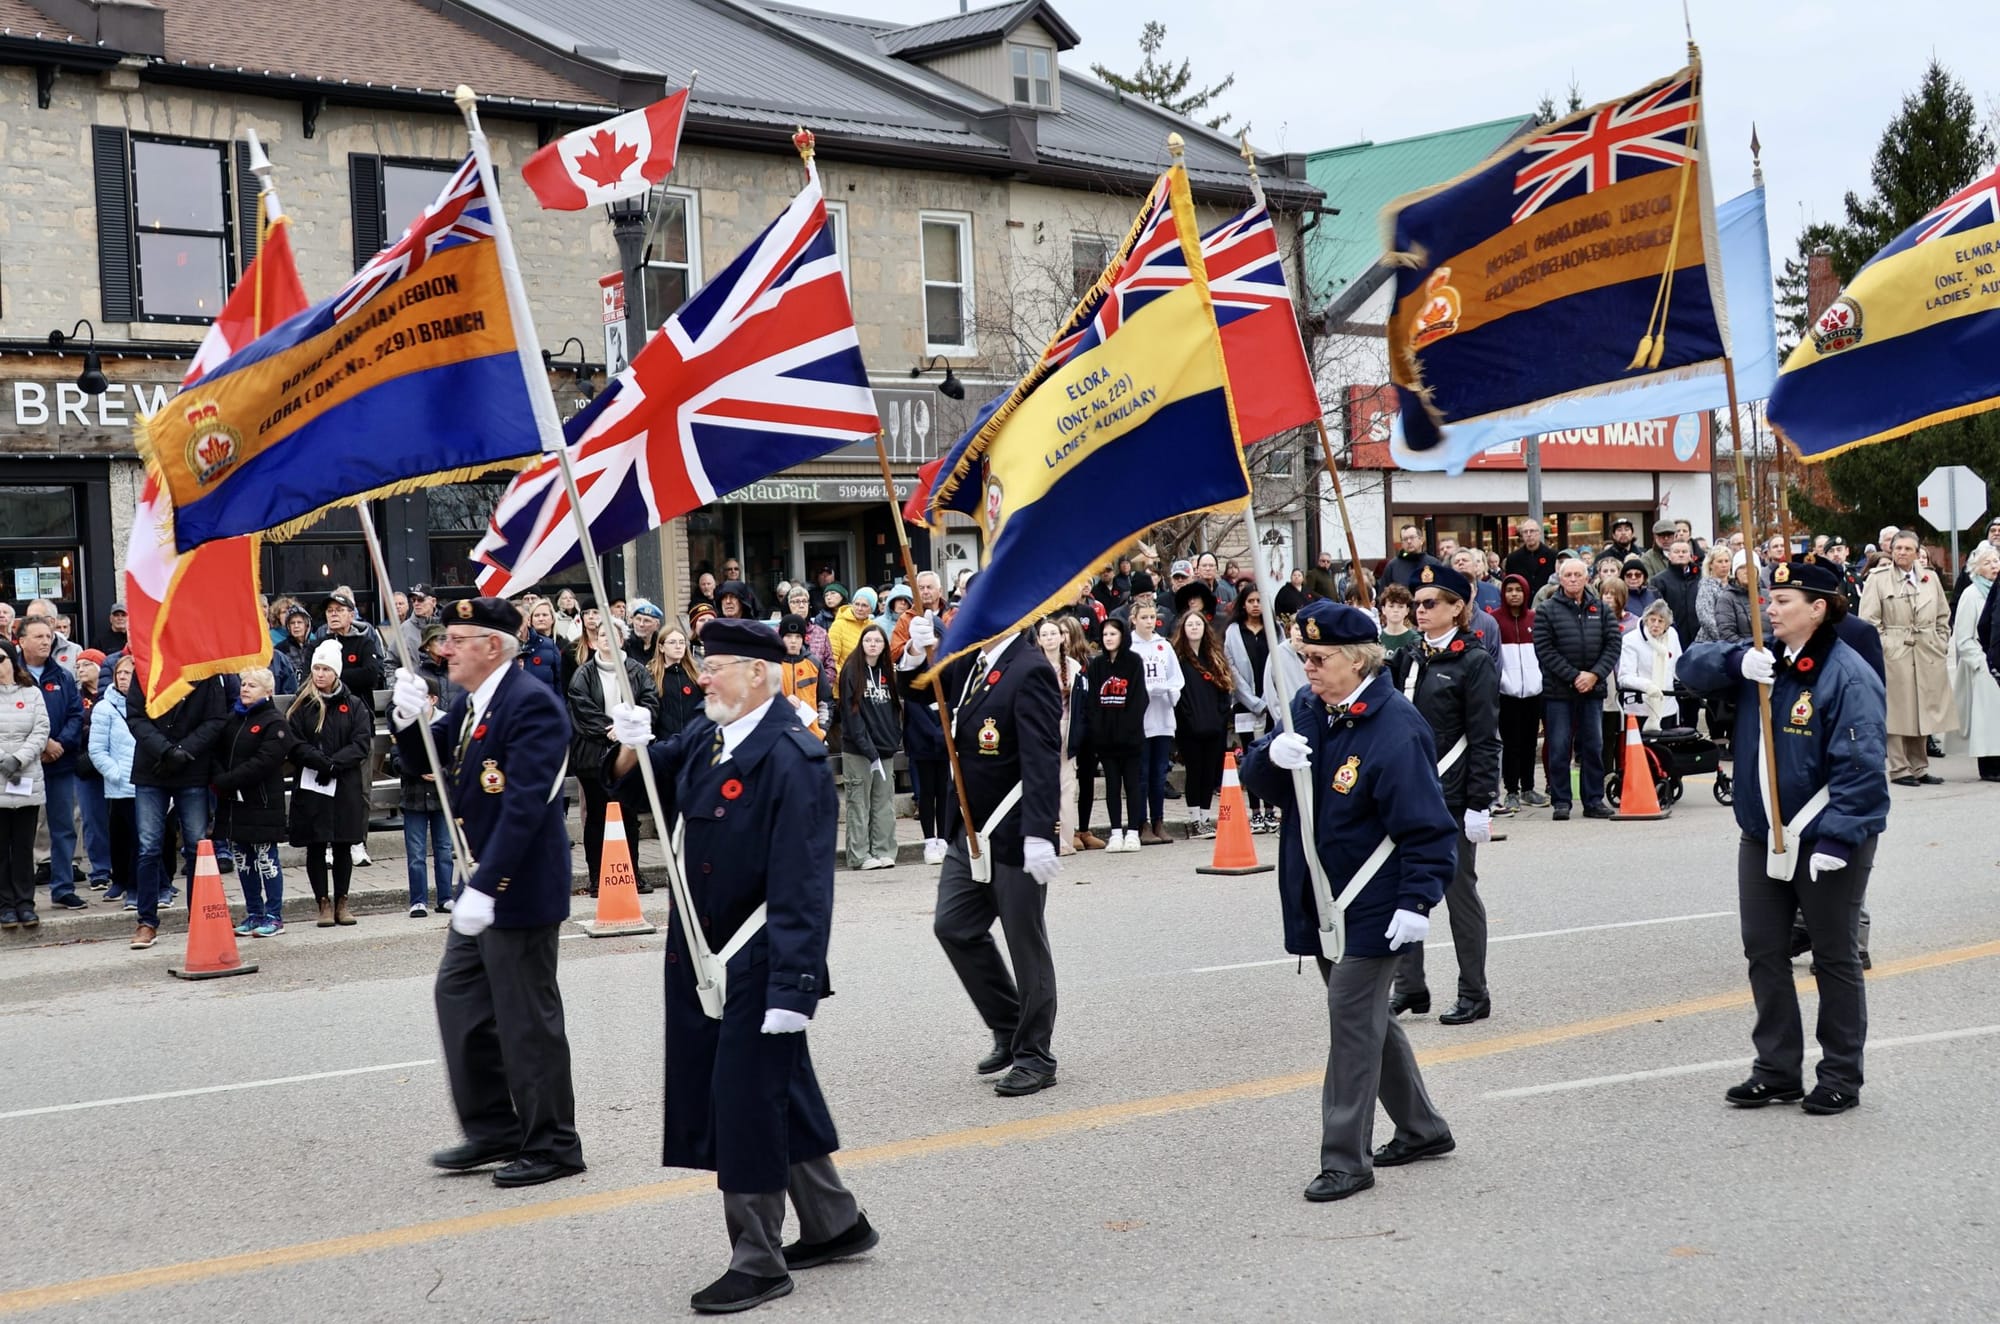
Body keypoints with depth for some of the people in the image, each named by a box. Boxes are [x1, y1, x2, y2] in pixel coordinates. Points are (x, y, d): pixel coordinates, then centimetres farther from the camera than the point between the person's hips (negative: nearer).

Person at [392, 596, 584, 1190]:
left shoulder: (532, 705, -20)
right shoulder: (468, 704, 9)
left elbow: (524, 805, -26)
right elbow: (422, 758, 16)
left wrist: (485, 888, -29)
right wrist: (409, 718, -6)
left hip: (519, 888, -10)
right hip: (481, 881, 10)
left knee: (527, 1019, -1)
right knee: (458, 998, 15)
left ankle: (552, 1145, 13)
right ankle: (493, 1129, 26)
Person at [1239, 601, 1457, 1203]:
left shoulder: (1396, 728, -19)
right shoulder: (1307, 708, 5)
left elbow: (1427, 827, -20)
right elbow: (1257, 774, 7)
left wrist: (1416, 901, -25)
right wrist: (1272, 754, -15)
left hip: (1372, 907, -8)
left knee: (1353, 1021, -7)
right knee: (1367, 1018, 18)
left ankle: (1345, 1159, 0)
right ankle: (1422, 1129, 34)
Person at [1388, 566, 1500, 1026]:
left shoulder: (1475, 662, -8)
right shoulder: (1409, 659, 10)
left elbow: (1485, 740, -11)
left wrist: (1480, 804, -15)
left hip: (1451, 796, -6)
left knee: (1459, 892, 3)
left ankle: (1474, 995, 13)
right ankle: (1409, 985, 18)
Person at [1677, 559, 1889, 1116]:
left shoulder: (1848, 676, -17)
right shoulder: (1761, 661, 5)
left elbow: (1860, 766, -22)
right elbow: (1693, 665, 0)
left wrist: (1837, 840, -26)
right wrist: (1736, 662, -20)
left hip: (1827, 844, -7)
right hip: (1761, 837, 7)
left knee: (1835, 958, 7)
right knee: (1764, 952, 12)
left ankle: (1841, 1077, 19)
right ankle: (1777, 1070, 24)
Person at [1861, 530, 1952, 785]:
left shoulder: (1931, 578, 10)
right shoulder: (1878, 578, -1)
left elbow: (1943, 617, 16)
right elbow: (1869, 620, -3)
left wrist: (1942, 645, 8)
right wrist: (1883, 648, -9)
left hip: (1929, 656, 4)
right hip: (1894, 655, -4)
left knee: (1924, 712, 8)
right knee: (1898, 712, -2)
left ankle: (1919, 767, 16)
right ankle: (1899, 769, 4)